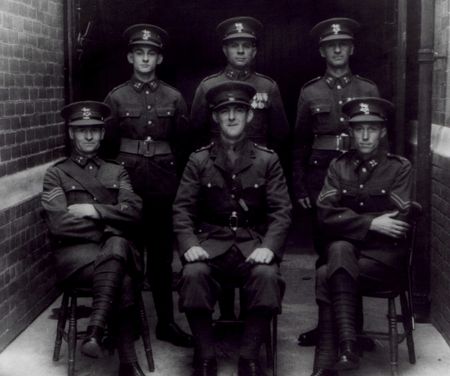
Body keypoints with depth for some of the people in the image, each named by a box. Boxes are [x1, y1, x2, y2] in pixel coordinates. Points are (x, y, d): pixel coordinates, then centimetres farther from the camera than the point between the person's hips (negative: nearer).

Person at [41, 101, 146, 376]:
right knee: (123, 280, -33)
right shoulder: (57, 174, 11)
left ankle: (95, 332, -39)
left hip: (119, 248, 3)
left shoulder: (117, 172, 20)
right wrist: (109, 225, -5)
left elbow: (134, 211, 3)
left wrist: (93, 211, -9)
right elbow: (59, 225, -5)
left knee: (115, 245, -36)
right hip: (76, 252, -2)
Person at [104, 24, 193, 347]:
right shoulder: (116, 98, 3)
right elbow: (107, 144, 6)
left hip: (163, 185, 1)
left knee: (162, 255, 6)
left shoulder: (174, 98, 5)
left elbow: (184, 144, 10)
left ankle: (166, 321, 16)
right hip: (126, 182, -1)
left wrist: (177, 180, 8)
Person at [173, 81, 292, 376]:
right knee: (193, 274, -31)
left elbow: (281, 211, 1)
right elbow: (183, 208, 4)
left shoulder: (268, 160, 7)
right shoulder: (199, 160, 8)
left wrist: (268, 246, -17)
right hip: (211, 242, 1)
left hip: (254, 243, 0)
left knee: (267, 276, -32)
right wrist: (189, 245, -15)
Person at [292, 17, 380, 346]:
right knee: (324, 251, 4)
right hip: (320, 176, 0)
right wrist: (299, 188, 3)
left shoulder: (368, 90, 7)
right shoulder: (310, 93, 8)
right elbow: (299, 145, 8)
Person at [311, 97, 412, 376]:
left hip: (385, 254, -3)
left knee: (326, 276, -28)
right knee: (339, 248, -33)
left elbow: (398, 222, -9)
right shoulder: (339, 167, 9)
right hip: (346, 250, 3)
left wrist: (349, 220, -9)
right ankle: (346, 346, -35)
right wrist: (370, 223, -15)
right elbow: (326, 215, -3)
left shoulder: (400, 168, 1)